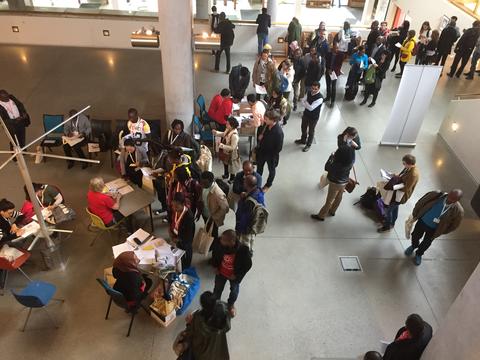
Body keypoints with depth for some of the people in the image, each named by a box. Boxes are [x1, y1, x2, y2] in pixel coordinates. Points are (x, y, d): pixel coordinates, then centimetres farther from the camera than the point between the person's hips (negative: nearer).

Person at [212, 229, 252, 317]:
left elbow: (248, 265, -19)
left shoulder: (243, 250, -37)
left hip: (234, 276, -1)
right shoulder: (221, 245, -30)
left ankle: (231, 304, 58)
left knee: (234, 291, 26)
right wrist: (216, 267, -2)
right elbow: (216, 255, -4)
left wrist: (237, 275, -15)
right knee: (217, 289, 24)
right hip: (221, 273, 2)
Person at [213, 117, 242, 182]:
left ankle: (232, 179, 38)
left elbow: (232, 147, -33)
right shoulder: (228, 131, -9)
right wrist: (216, 132, -5)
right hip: (226, 152, 9)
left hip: (231, 154, -9)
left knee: (231, 167, 15)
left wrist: (222, 146, -35)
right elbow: (223, 134, 13)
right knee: (225, 164, 31)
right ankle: (226, 174, 57)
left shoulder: (234, 135, -36)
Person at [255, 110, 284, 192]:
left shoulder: (278, 132, -35)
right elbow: (259, 131, 4)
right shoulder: (265, 124, -18)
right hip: (261, 151, 6)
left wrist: (270, 154, -16)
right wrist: (259, 137, -15)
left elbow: (279, 148, -25)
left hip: (271, 155, -5)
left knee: (271, 170, 23)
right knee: (259, 167, 27)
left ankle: (268, 185, 50)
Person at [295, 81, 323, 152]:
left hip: (314, 117, -6)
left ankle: (308, 145, 37)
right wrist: (308, 105, -18)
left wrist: (306, 102, -15)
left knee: (311, 131, 15)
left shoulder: (320, 98, -32)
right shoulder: (309, 92, -10)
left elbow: (311, 108, -32)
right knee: (303, 128, 25)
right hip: (306, 113, 6)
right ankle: (303, 140, 51)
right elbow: (303, 101, 1)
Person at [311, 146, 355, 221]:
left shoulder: (336, 165, -35)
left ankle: (321, 216, 28)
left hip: (335, 183, -6)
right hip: (344, 182, 6)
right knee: (338, 198, 25)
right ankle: (332, 211, 49)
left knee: (329, 200, 10)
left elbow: (327, 168, -17)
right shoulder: (351, 162, -20)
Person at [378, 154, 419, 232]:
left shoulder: (413, 174, -33)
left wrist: (393, 187, -28)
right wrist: (397, 176, -5)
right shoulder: (409, 167, -6)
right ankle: (391, 222, 49)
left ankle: (387, 226, 26)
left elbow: (406, 188, -29)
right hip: (398, 191, 9)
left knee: (388, 209, 4)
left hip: (401, 195, -9)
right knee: (395, 207, 27)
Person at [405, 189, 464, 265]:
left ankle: (419, 254, 54)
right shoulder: (437, 195, -27)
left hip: (434, 229, -1)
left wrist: (441, 232, 1)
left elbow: (454, 224, -9)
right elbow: (421, 203, -12)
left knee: (426, 243, 22)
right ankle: (413, 246, 59)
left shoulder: (458, 210, -28)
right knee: (415, 236, 24)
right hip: (422, 221, 1)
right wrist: (415, 214, -1)